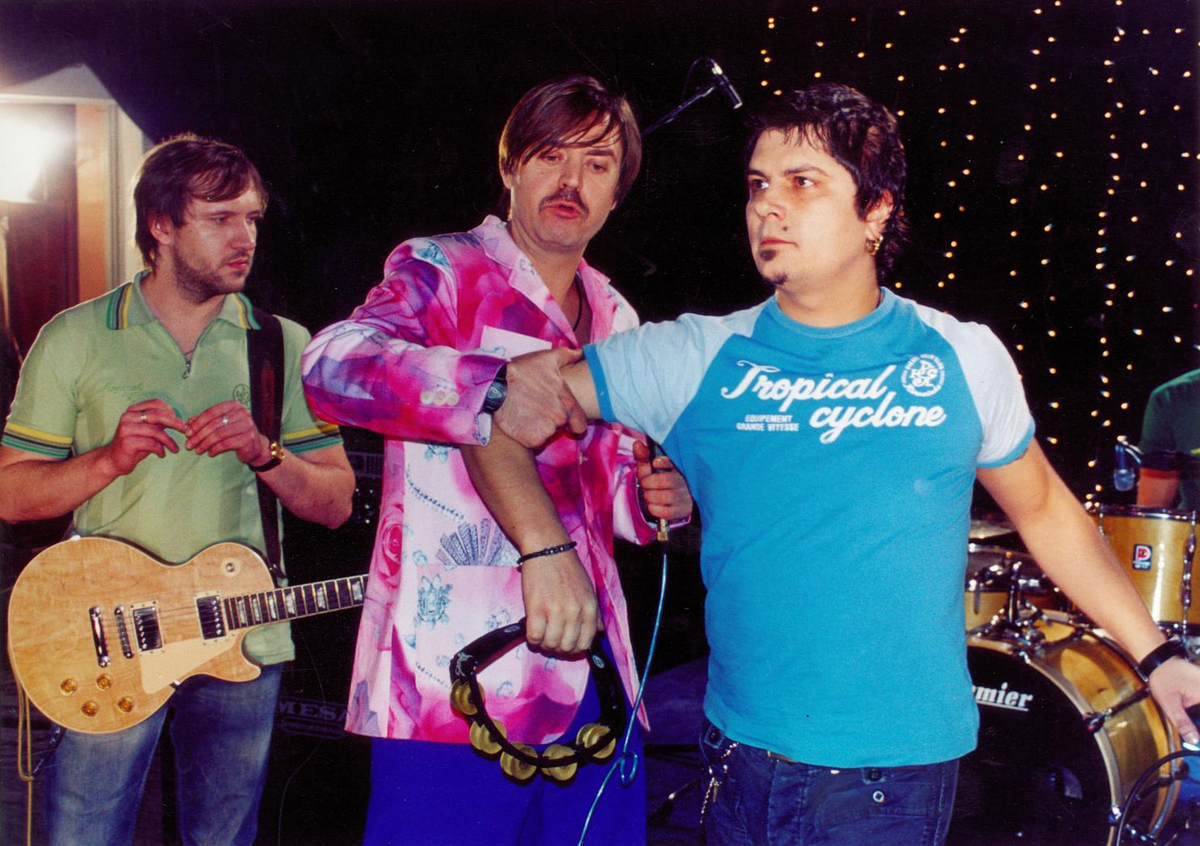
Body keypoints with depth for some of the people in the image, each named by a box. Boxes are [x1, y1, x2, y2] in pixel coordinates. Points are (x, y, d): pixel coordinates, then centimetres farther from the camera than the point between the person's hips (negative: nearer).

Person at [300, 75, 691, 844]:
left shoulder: (616, 321, 17)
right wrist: (494, 387, -37)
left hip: (590, 678, 6)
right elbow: (333, 362, -22)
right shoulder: (441, 271, -2)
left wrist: (652, 498, 4)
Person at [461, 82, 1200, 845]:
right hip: (743, 761, 1)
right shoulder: (694, 359, -4)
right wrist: (549, 555, -16)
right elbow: (498, 416, -3)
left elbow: (1045, 511, 12)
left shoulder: (963, 360, -1)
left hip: (902, 770, -1)